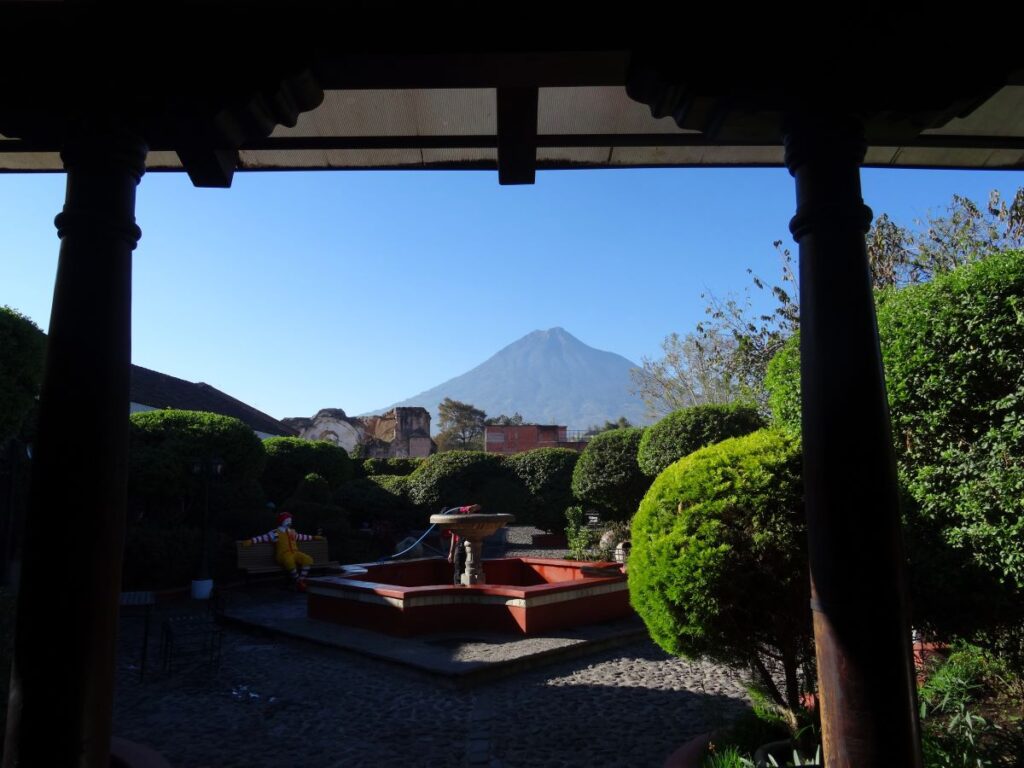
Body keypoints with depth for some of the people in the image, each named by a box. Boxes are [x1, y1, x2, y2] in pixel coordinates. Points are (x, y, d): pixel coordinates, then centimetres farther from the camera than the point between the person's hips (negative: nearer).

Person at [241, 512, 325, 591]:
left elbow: (301, 536, 40)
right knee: (290, 562, -41)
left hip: (295, 553, 5)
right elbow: (263, 537, -5)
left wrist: (312, 538, 48)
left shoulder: (292, 531, 23)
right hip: (283, 554, -5)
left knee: (308, 559, -25)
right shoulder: (276, 533, 3)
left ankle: (301, 581, -23)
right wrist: (251, 541, -20)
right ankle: (298, 582, -22)